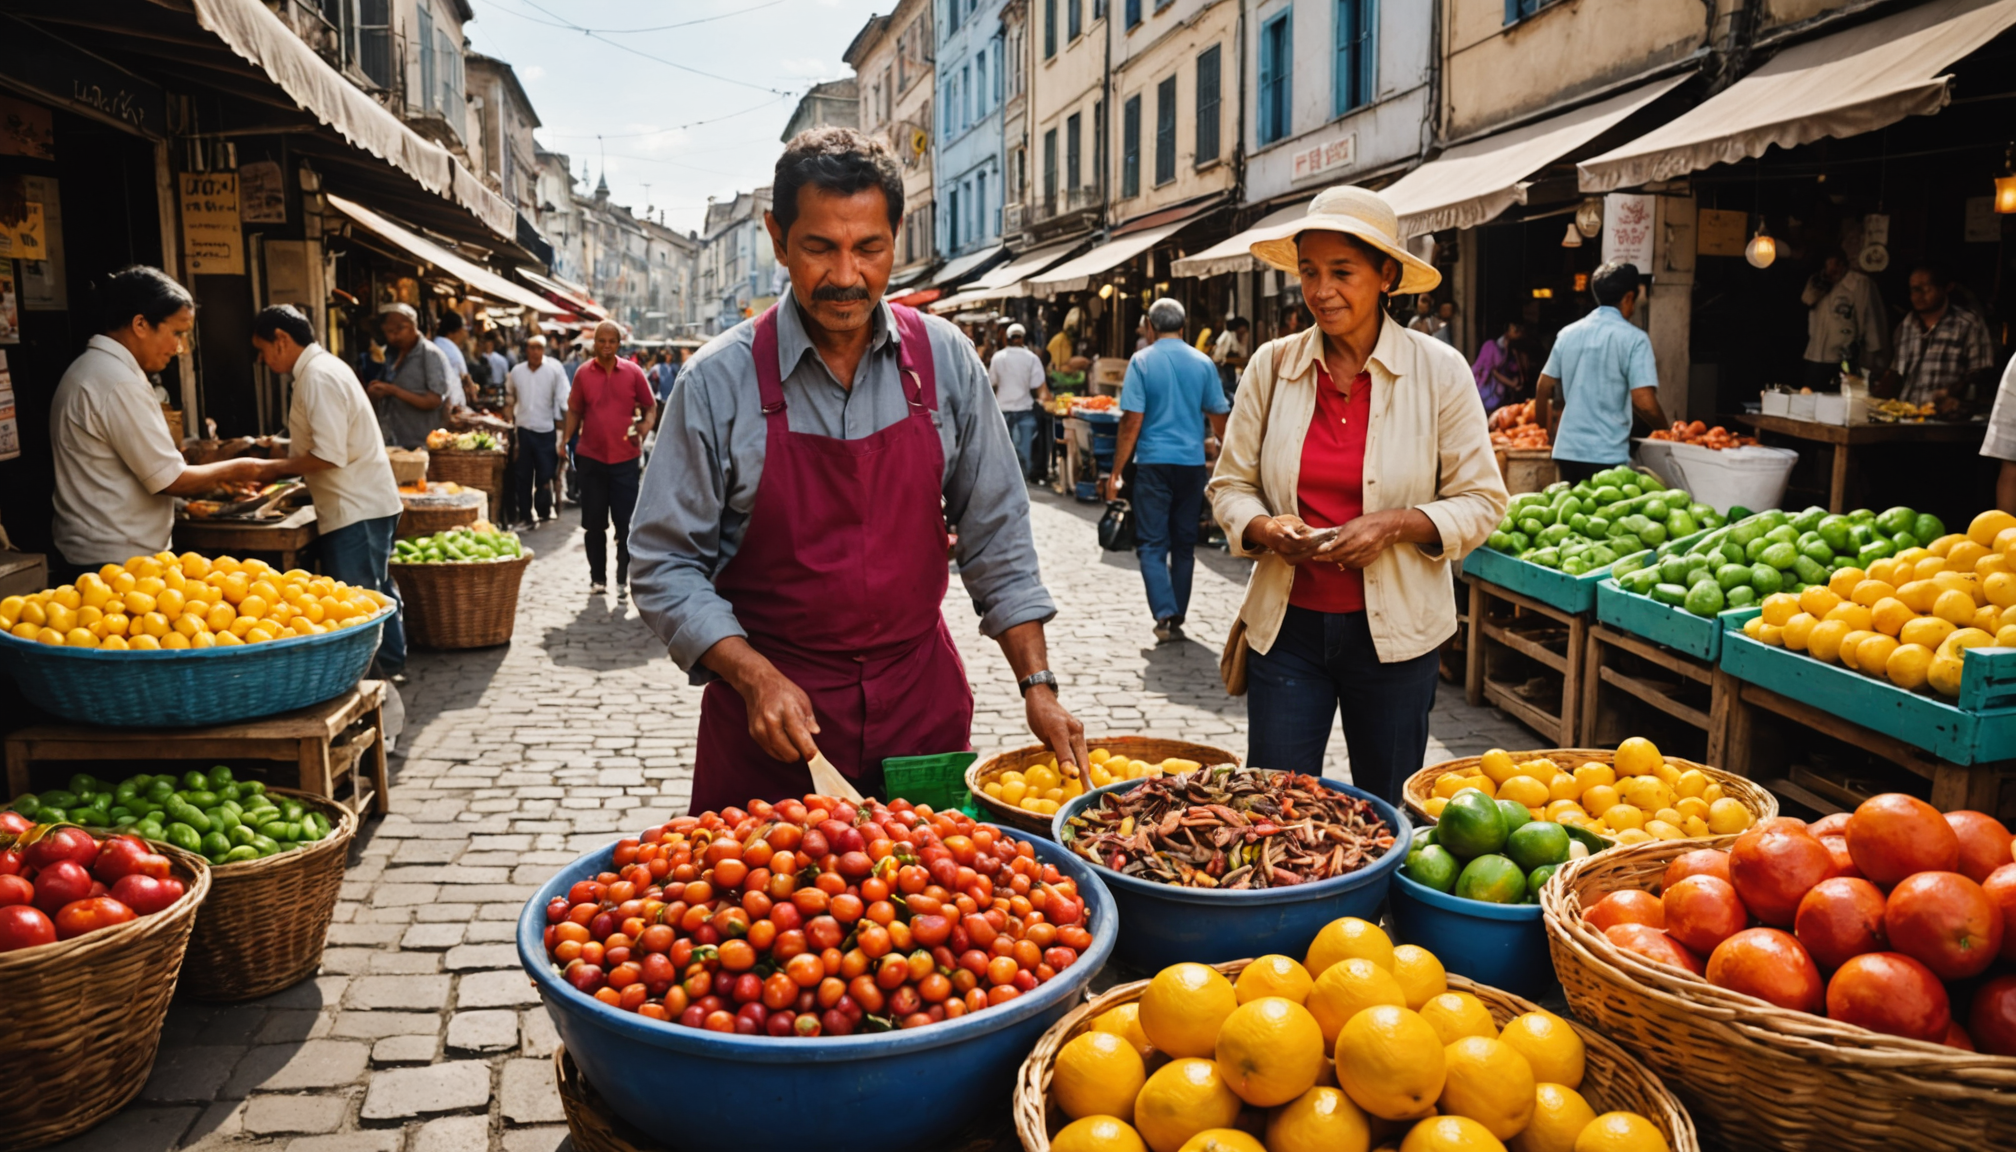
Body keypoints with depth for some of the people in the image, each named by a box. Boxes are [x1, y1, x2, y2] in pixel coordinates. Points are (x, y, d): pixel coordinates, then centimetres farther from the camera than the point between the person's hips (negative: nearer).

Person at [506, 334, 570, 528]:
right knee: (521, 476, 5)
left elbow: (563, 401, -5)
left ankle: (543, 511, 21)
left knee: (545, 475, 0)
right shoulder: (516, 371, 6)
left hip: (546, 431, -3)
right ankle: (525, 516, 13)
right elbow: (509, 400, 17)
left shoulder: (555, 370, -5)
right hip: (522, 430, 3)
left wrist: (562, 430, -9)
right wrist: (508, 425, 10)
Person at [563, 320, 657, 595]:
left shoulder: (633, 372, 0)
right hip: (591, 457, 1)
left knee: (625, 523, 1)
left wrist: (644, 429, -12)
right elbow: (574, 411, 10)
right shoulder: (582, 373, 2)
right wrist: (565, 439, -1)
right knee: (593, 523, 8)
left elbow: (650, 407, 6)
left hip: (624, 458, -1)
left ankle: (623, 579, 12)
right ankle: (597, 577, 20)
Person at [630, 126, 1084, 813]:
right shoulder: (718, 382, -10)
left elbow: (994, 536, 3)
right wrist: (756, 678, -18)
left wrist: (1037, 684, -3)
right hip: (770, 719, -2)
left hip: (923, 702, 3)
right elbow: (667, 566, -6)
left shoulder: (944, 359, -2)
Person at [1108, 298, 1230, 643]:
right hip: (1192, 463, 3)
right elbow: (1219, 419, 8)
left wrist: (1116, 472, -5)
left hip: (1154, 462, -3)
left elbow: (1132, 421, -10)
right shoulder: (1203, 363, 3)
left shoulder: (1142, 361, -6)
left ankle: (1165, 615, -14)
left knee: (1152, 544, 1)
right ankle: (1177, 619, 17)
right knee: (1184, 544, 12)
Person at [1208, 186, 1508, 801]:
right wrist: (1264, 528, -14)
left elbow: (1482, 500, 0)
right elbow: (1231, 483, 7)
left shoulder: (1438, 370, -3)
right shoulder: (1271, 365, 1)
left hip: (1393, 631, -1)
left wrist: (1397, 524, -17)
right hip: (1286, 623, 1)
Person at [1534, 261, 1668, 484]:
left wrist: (1552, 435, 27)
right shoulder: (1633, 338, -7)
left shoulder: (1568, 333, 9)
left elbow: (1542, 390, 13)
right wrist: (1665, 429, 4)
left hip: (1567, 451, 5)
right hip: (1608, 456, -5)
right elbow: (1644, 403, -14)